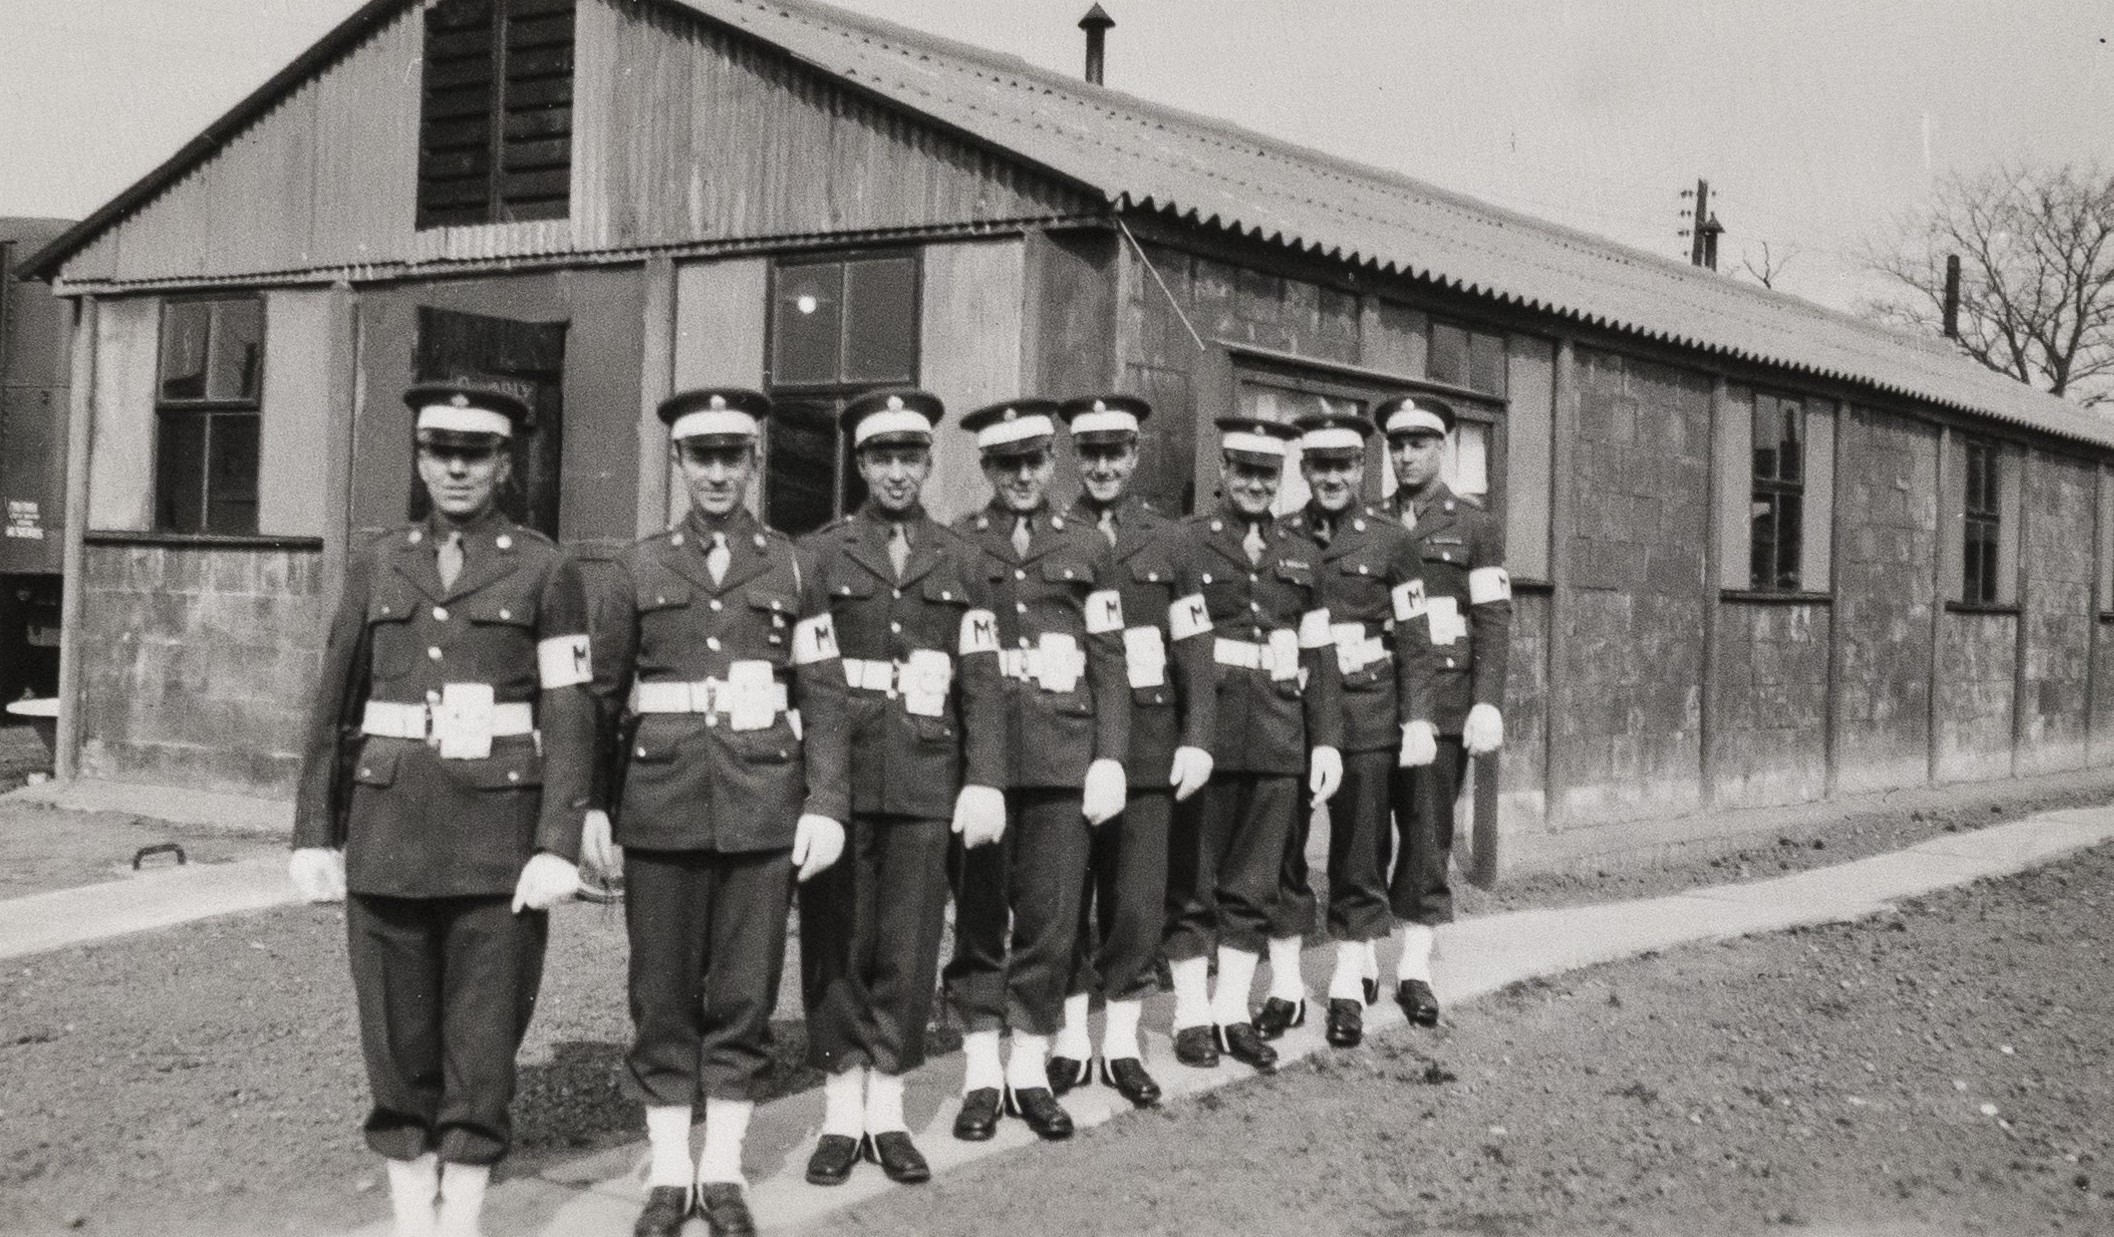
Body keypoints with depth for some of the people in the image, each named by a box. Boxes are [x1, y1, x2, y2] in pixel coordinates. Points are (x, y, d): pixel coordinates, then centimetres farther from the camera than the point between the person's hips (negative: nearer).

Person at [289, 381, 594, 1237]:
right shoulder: (374, 567, 9)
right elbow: (333, 710, 10)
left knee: (484, 1046, 2)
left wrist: (558, 847, -11)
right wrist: (314, 837, 5)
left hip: (499, 839, -2)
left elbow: (568, 718, -3)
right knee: (397, 1042, 7)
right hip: (388, 835, 3)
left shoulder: (545, 571, 1)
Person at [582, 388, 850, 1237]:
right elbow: (603, 692, 9)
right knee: (663, 997, 5)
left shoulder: (791, 568, 6)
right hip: (662, 810, 0)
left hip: (763, 811, 0)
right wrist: (589, 803, 2)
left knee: (744, 998, 4)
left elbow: (824, 698, 3)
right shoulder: (641, 567, 8)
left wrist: (826, 805, -6)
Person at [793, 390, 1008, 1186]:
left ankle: (887, 1112, 16)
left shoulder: (958, 562, 11)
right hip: (839, 779, -1)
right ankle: (841, 1114, 15)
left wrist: (985, 780, -3)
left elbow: (982, 681, 6)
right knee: (836, 949, 4)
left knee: (908, 951, 4)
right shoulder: (819, 554, 6)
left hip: (926, 783, 1)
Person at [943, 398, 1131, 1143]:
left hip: (1063, 759, 1)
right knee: (978, 918, 4)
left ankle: (1031, 1072, 14)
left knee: (1051, 918, 2)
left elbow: (1108, 663, 8)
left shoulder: (1086, 550, 11)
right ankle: (981, 1075, 14)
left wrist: (1110, 758, -1)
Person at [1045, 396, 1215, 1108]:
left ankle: (1123, 1045, 15)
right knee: (1066, 895, 4)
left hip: (1147, 743, 1)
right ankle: (1071, 1043, 16)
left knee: (1139, 900, 3)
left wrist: (1196, 740, -2)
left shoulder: (1167, 542, 9)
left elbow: (1193, 650, 7)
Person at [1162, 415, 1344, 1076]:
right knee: (1192, 885, 4)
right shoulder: (1183, 543, 1)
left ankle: (1233, 1012, 18)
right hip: (1205, 734, -4)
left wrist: (1327, 740, 7)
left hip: (1279, 742, 4)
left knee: (1254, 888, 8)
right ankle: (1192, 1016, 13)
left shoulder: (1300, 554, 14)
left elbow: (1319, 656, 14)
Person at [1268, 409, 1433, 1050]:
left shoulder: (1391, 540, 3)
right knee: (1281, 850, 4)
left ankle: (1349, 989, 16)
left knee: (1360, 853, 5)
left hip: (1365, 713, -1)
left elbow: (1412, 637, 2)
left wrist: (1417, 721, -3)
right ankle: (1285, 988, 14)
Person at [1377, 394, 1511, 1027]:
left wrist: (1488, 703, -11)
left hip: (1441, 696, -2)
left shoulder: (1476, 525, 6)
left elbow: (1494, 620, -1)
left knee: (1429, 828, -4)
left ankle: (1415, 967, 2)